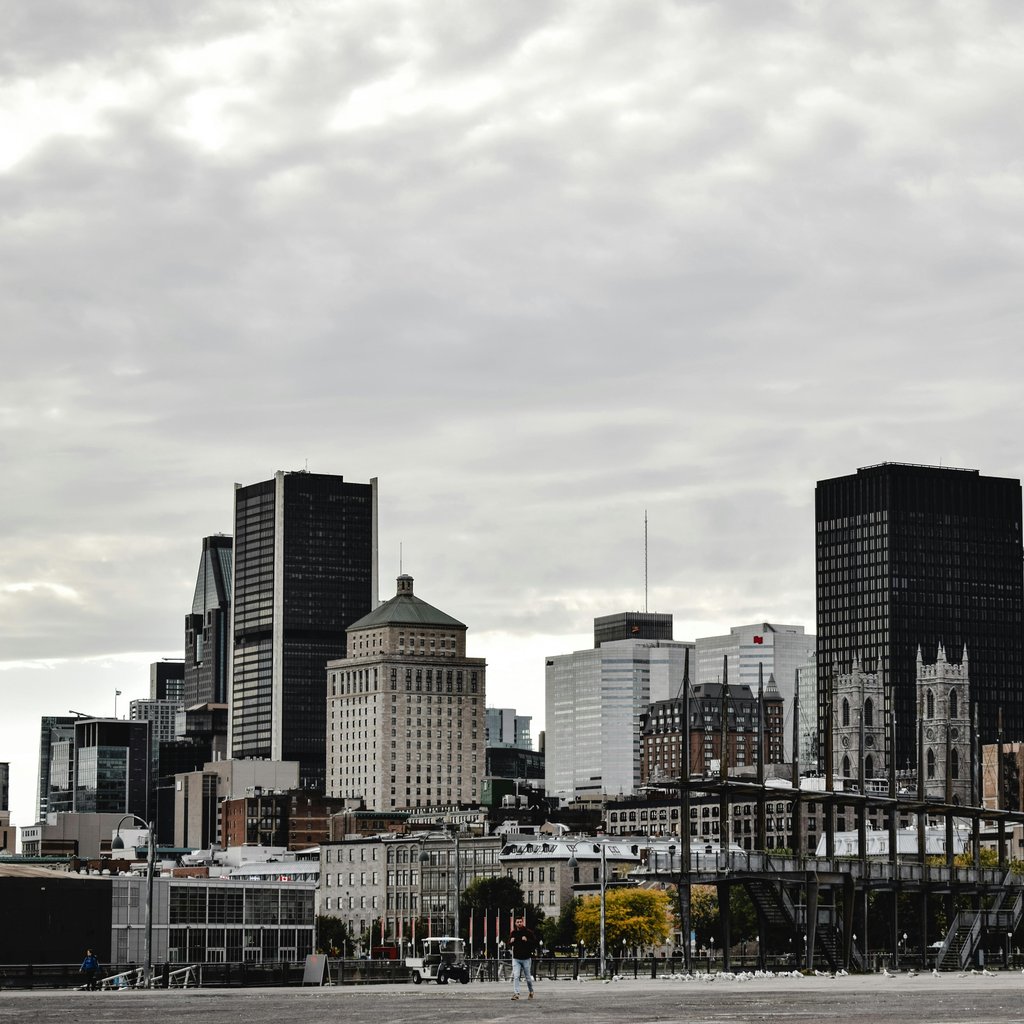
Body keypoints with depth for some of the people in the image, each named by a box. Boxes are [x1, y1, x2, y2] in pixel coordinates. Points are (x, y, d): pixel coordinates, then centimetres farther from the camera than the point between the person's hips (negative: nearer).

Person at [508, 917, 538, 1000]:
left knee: (528, 977, 9)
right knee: (515, 976, -12)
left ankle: (531, 991, 31)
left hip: (526, 958, -2)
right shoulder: (513, 933, 6)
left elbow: (535, 942, -7)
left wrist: (527, 940, -22)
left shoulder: (528, 932, -3)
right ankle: (516, 993, -14)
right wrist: (511, 942, -6)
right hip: (516, 958, 2)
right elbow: (509, 945, 17)